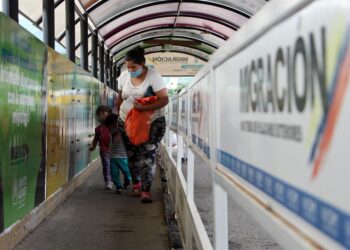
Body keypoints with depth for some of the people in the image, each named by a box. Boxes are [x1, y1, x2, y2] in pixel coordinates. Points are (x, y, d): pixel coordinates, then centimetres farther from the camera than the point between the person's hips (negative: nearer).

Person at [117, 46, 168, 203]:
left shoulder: (153, 76, -16)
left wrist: (143, 108, -30)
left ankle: (146, 191, -12)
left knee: (148, 155, -12)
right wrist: (121, 115, 8)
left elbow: (164, 99, -20)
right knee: (132, 154, 12)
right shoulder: (123, 77, -1)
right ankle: (136, 183, 32)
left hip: (152, 122, -4)